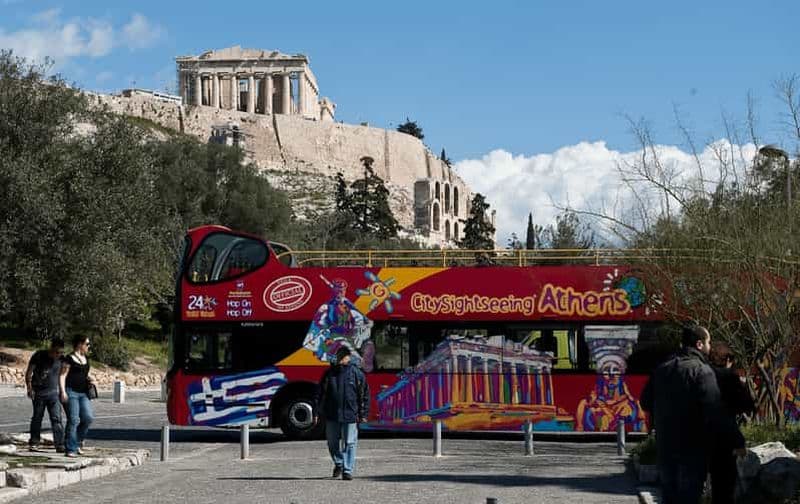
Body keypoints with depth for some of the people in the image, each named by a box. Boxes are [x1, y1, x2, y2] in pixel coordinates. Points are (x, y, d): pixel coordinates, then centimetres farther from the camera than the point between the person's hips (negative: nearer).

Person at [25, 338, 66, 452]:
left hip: (53, 392, 2)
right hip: (38, 392, -2)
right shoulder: (39, 356, -7)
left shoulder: (60, 359, 2)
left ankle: (59, 444, -10)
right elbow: (29, 372, -4)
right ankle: (34, 442, 20)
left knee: (56, 418, -8)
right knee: (37, 417, 7)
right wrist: (29, 387, -12)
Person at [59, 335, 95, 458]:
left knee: (88, 417, -8)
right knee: (73, 420, -9)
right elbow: (62, 376, -9)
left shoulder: (85, 359, 18)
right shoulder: (69, 359, -5)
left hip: (83, 393, 7)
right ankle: (71, 449, -3)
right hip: (71, 392, -7)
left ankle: (78, 439, 15)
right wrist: (63, 392, -19)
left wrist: (88, 379, 9)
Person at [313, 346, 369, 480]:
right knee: (332, 443, 11)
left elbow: (365, 395, 1)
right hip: (331, 415, 3)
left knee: (349, 443, -3)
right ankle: (338, 463, 35)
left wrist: (363, 414, -3)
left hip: (350, 415, -3)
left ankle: (347, 470, 4)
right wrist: (316, 412, 3)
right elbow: (319, 394, 8)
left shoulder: (357, 373, -1)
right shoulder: (329, 373, 5)